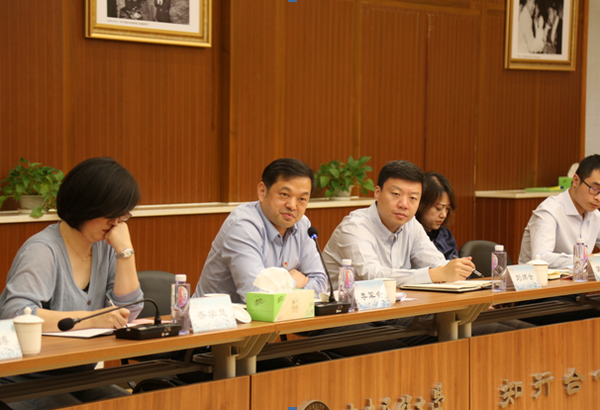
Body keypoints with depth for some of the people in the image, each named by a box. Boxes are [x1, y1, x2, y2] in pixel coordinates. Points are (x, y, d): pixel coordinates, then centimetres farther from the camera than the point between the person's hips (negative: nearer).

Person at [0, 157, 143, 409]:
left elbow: (129, 313, 2)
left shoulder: (104, 247, 6)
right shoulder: (43, 251, -17)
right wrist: (90, 319, -33)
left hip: (77, 378, 7)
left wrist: (125, 250, -8)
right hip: (26, 384, -7)